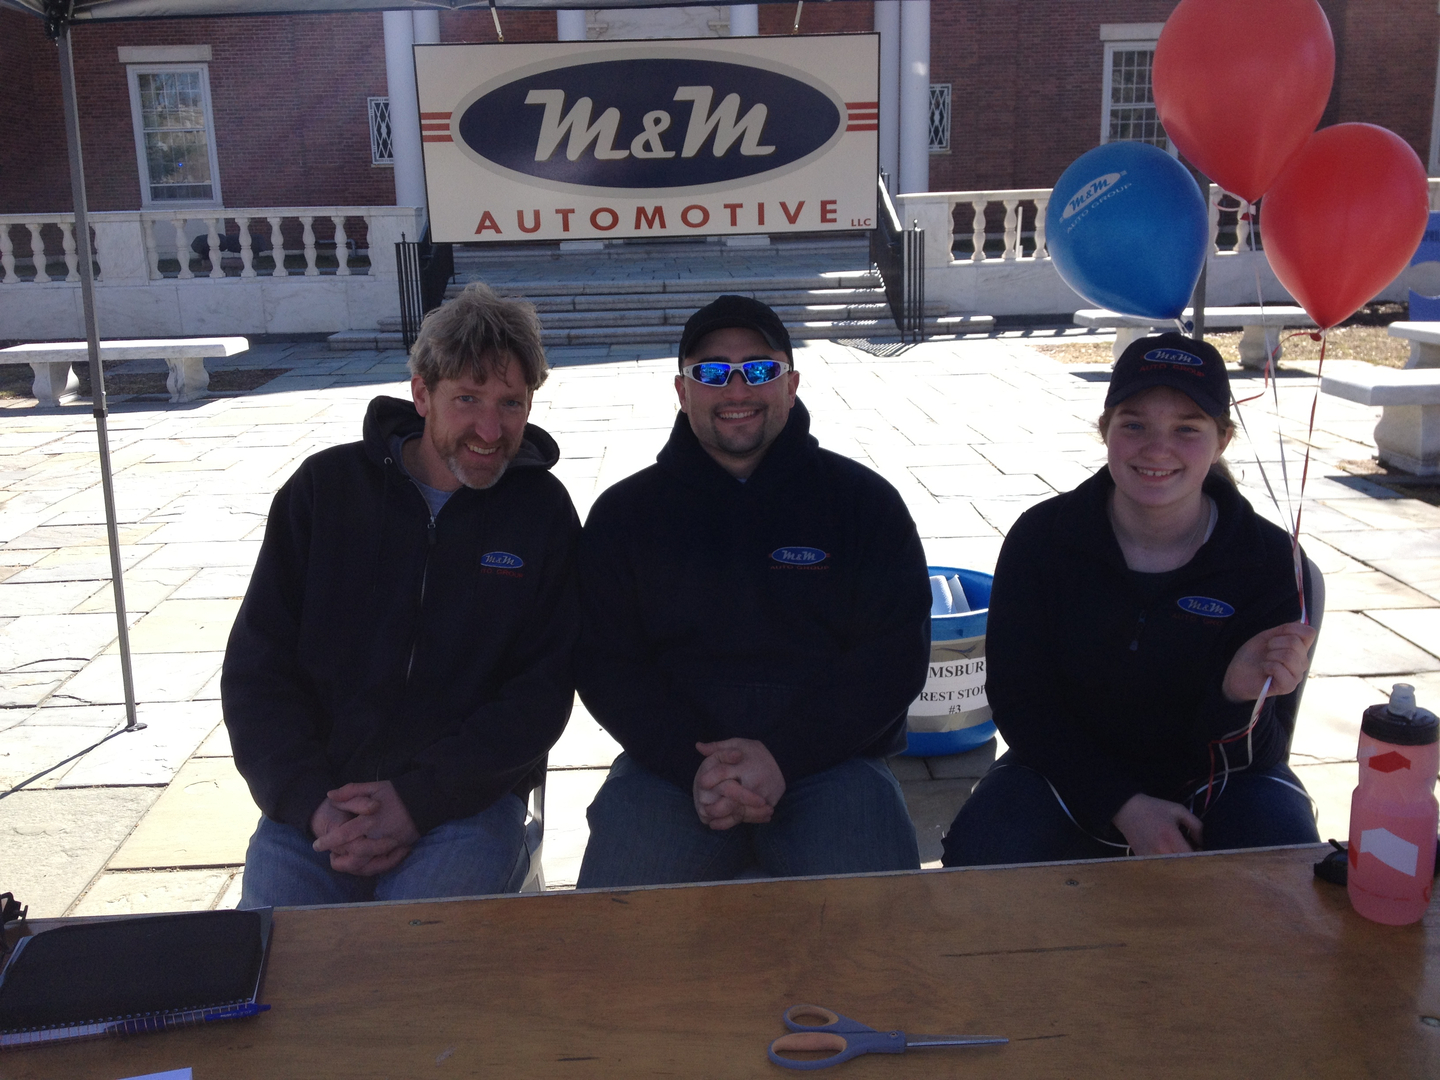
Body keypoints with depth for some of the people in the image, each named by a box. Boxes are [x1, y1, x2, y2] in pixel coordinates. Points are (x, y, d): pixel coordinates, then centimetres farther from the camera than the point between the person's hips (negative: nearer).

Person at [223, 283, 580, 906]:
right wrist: (311, 803, -12)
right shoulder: (326, 487, 3)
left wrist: (421, 800, -15)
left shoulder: (543, 511, 2)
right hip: (318, 800, 1)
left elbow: (543, 690, -3)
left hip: (468, 800, -1)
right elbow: (256, 668, 3)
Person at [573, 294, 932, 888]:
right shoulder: (625, 512, 10)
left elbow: (896, 654, -1)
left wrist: (783, 755, -14)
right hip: (672, 760, 1)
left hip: (830, 757, 0)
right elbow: (604, 665, 3)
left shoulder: (862, 499, 7)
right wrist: (693, 767, -14)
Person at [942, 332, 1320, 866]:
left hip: (1214, 783, 0)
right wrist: (1122, 804, -18)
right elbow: (1018, 696, -8)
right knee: (978, 856, -27)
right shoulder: (1040, 537, -11)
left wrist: (1240, 694, -38)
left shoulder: (1269, 559, -12)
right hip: (1069, 768, 0)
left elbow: (1254, 755, -12)